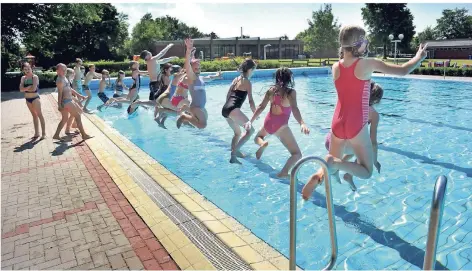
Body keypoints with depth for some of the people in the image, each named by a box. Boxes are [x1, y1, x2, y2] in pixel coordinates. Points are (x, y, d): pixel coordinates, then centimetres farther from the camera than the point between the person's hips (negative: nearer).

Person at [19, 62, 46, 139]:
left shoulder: (35, 77, -12)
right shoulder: (23, 78, 5)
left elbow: (33, 88, -24)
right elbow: (21, 89, -5)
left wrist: (26, 88, -8)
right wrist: (29, 87, -19)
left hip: (35, 98, -7)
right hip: (28, 99, 7)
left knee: (39, 114, -3)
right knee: (34, 115, 13)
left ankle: (43, 133, 0)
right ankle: (36, 133, 19)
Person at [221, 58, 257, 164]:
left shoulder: (236, 79, 20)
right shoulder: (247, 82, 0)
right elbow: (251, 101, -4)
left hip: (225, 109, 8)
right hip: (233, 109, -8)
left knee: (237, 132, 25)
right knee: (250, 130, -2)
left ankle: (234, 154, 28)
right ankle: (234, 152, -12)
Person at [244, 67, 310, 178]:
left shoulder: (271, 90, 6)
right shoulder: (291, 92, -8)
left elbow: (261, 107, 6)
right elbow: (294, 109, -24)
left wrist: (251, 121, 11)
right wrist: (302, 123, -35)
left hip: (268, 122, 5)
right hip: (281, 126, -4)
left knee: (258, 137, 37)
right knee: (297, 154, 5)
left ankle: (262, 144, 0)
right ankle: (283, 172, -21)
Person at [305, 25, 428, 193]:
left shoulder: (336, 67, 3)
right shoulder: (368, 64, -10)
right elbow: (403, 71, -2)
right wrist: (419, 57, 16)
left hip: (338, 124, 5)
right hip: (356, 126, -5)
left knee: (332, 165, 23)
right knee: (366, 172, 9)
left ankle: (317, 176, -9)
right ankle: (336, 163, -18)